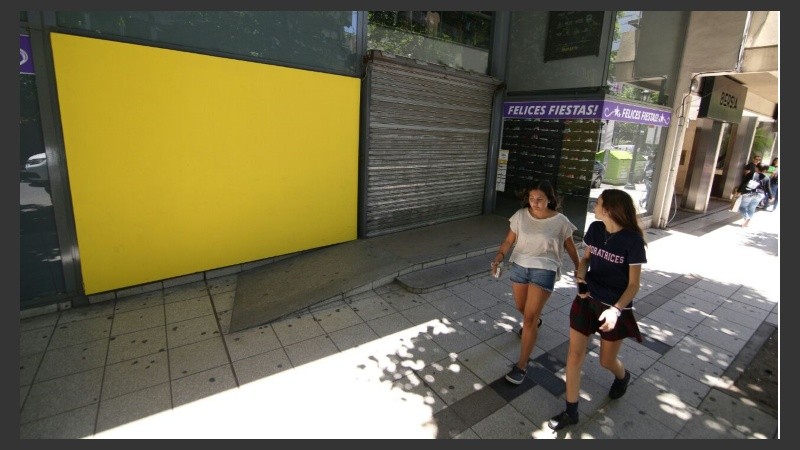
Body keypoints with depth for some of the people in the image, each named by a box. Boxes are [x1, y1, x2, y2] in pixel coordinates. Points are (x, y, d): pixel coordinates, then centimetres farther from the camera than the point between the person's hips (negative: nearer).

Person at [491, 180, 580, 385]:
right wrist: (499, 257, -18)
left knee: (529, 318, -8)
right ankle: (535, 321, 61)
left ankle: (522, 365, 4)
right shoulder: (520, 215, -2)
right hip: (519, 266, 4)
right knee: (522, 308, 23)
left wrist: (579, 268, 16)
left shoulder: (560, 221, -7)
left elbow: (570, 246, 7)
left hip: (544, 271, -4)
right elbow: (509, 240, 0)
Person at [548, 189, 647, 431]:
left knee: (606, 361, 16)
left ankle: (623, 377, 55)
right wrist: (580, 275, -10)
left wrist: (616, 310, -29)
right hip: (587, 300, 4)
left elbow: (633, 285, -15)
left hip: (615, 307, -4)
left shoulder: (632, 240, -19)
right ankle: (571, 411, 20)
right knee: (574, 355, 4)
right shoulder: (595, 229, -4)